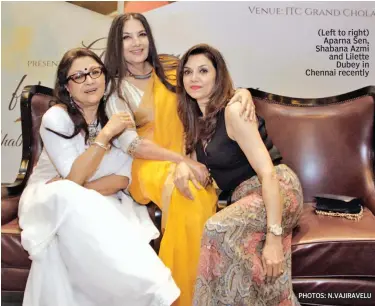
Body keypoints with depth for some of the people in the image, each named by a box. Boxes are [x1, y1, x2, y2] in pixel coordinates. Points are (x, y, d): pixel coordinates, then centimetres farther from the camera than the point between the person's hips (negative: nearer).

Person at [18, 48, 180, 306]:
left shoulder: (117, 113, -3)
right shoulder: (56, 117, -14)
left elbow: (125, 177, -8)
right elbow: (74, 178, -23)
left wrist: (82, 190, -22)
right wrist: (106, 134, -26)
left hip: (100, 201, 2)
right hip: (49, 200, -2)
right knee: (67, 198, -35)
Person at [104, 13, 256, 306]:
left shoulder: (170, 69, 11)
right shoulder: (115, 88, 1)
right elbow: (131, 143, -10)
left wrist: (241, 91, -13)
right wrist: (183, 161, -20)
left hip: (189, 158, 4)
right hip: (149, 164, -3)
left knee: (205, 197, -26)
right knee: (185, 194, -33)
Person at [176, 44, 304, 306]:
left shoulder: (233, 111, -16)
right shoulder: (196, 116, 8)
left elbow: (268, 173, -22)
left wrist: (273, 237, -27)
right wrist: (182, 165, -5)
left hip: (278, 190, -7)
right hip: (244, 195, 7)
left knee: (219, 228, -32)